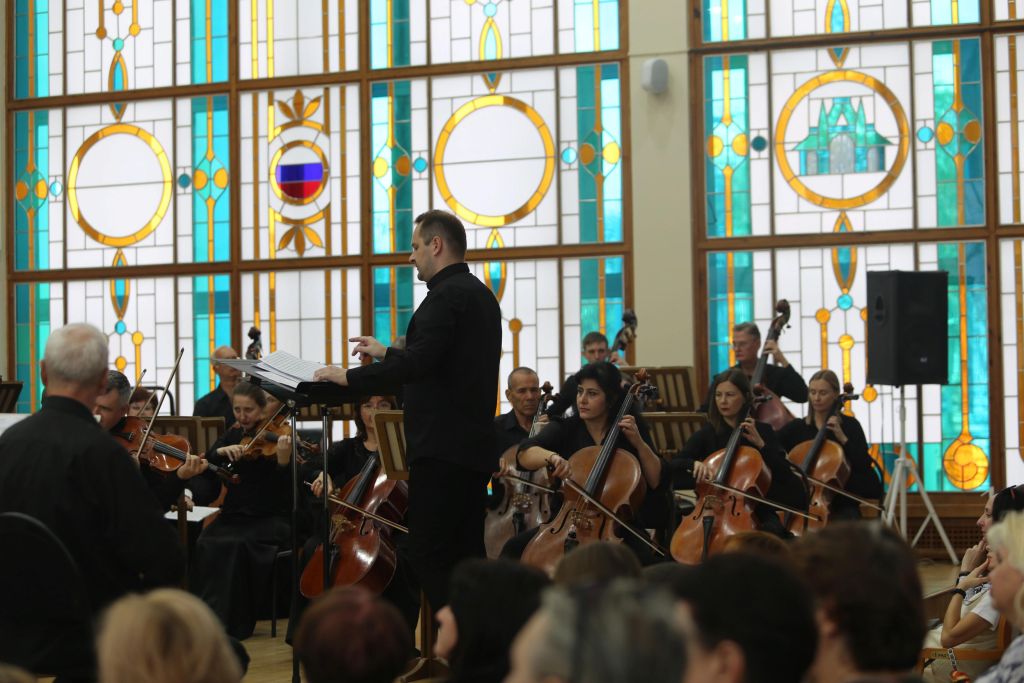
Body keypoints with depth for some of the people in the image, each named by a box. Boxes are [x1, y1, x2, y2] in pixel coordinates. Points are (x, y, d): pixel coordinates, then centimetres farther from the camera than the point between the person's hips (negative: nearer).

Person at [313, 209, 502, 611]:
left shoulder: (447, 295, -14)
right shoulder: (480, 294, 18)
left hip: (443, 449, -10)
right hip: (473, 446, 10)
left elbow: (419, 363, -26)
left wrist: (349, 377, -20)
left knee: (429, 556, -8)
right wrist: (388, 354, 30)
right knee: (466, 556, 11)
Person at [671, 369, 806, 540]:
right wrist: (694, 463, -24)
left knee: (771, 531, -32)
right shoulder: (707, 434, 7)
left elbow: (785, 474, -1)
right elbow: (673, 465, -3)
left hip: (756, 513, -1)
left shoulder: (762, 431, 6)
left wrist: (760, 444, -10)